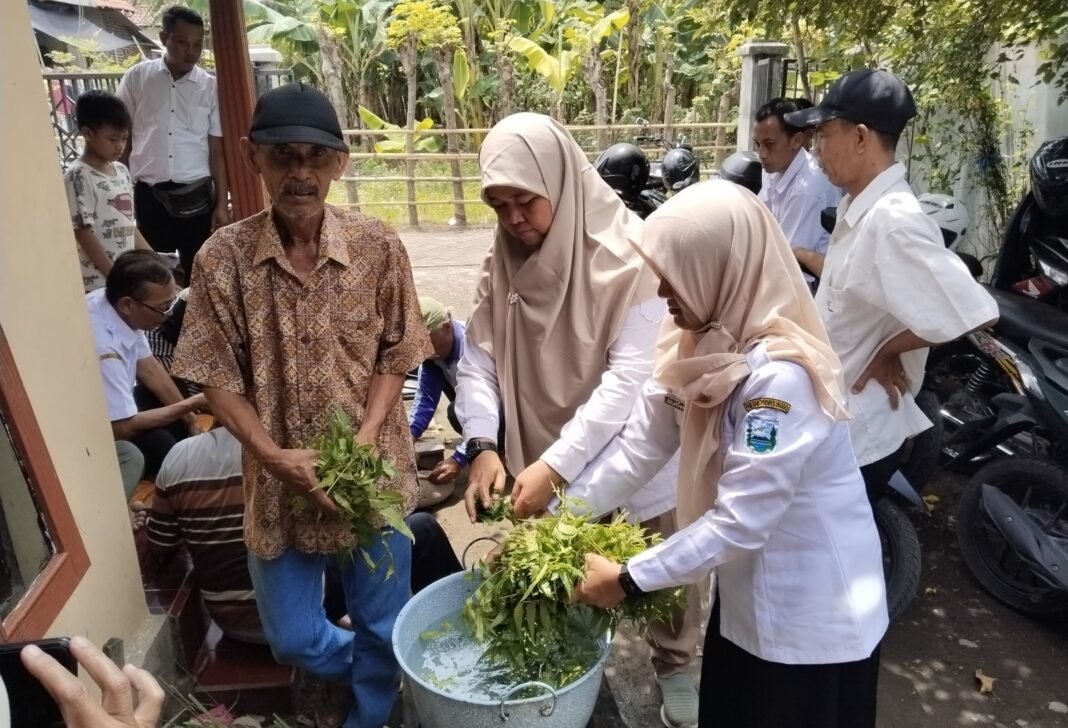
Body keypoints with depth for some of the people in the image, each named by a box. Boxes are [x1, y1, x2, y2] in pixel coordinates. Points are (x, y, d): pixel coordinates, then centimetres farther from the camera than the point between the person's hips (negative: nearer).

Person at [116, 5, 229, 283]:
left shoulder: (210, 87, 0)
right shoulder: (137, 77, 1)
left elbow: (217, 150, 1)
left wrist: (222, 203, -4)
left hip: (196, 194, 0)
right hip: (149, 194, 0)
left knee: (198, 272, 5)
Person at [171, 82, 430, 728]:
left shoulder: (379, 247, -10)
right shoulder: (223, 258, -10)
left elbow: (395, 357, -3)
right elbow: (217, 377, -5)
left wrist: (363, 444, -16)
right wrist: (275, 457, -16)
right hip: (279, 482, 1)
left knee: (383, 627, 15)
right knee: (293, 639, 16)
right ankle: (382, 676, 49)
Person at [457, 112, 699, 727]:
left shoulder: (627, 255, -22)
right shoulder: (504, 260, -5)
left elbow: (632, 376, -27)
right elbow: (479, 355, -6)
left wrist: (556, 464, -32)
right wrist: (483, 445, -21)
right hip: (546, 463, 4)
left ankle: (673, 666, 45)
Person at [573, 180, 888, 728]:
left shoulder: (780, 375, -31)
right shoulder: (700, 343, -4)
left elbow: (739, 521, -29)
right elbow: (639, 443, -1)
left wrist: (628, 580, -21)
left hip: (814, 619, -7)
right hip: (745, 600, 8)